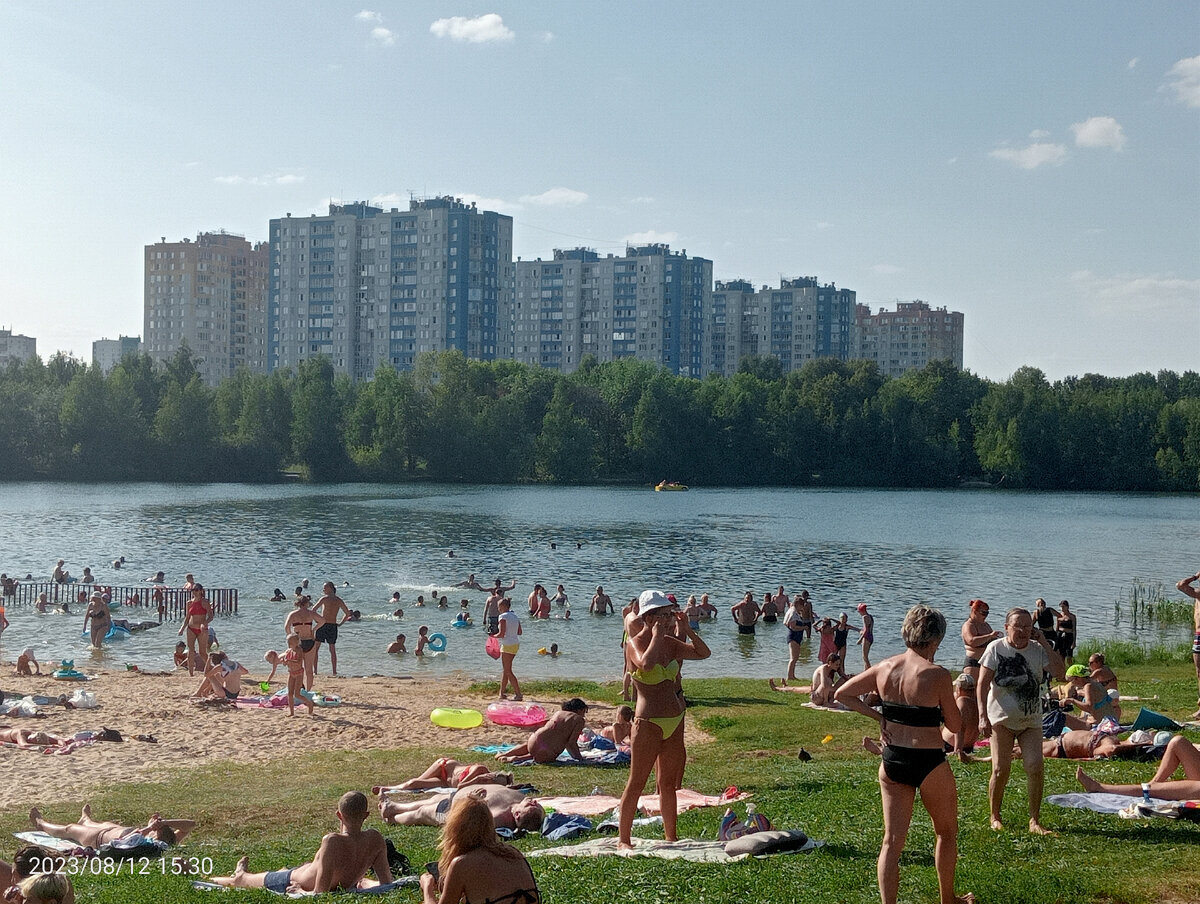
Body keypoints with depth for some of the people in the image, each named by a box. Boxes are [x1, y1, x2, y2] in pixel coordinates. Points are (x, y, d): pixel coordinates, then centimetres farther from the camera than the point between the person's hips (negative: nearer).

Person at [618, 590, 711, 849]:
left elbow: (704, 652, 14)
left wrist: (686, 630, 2)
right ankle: (623, 838, 6)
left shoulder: (669, 643, 9)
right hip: (648, 722, -7)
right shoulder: (635, 643, -11)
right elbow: (646, 664, -33)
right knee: (637, 782, -1)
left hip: (674, 721, 7)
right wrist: (657, 636, -21)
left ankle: (671, 835, 25)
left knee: (668, 782, 15)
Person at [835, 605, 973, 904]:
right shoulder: (937, 675, -16)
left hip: (891, 762, 4)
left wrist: (879, 716, 6)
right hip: (929, 764, -4)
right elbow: (954, 725, -8)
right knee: (947, 832, 20)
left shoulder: (884, 667, -1)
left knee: (892, 841, 7)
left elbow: (842, 694, 7)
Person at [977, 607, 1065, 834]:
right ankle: (995, 817, 15)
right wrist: (983, 716, -16)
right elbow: (983, 684, -6)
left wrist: (1044, 643, -10)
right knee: (1000, 770, -6)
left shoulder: (1037, 650, 3)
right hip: (1002, 719, -2)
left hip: (1031, 721, 2)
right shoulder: (996, 648, -4)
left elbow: (1060, 674, -9)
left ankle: (1034, 821, 2)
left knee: (1035, 768, -10)